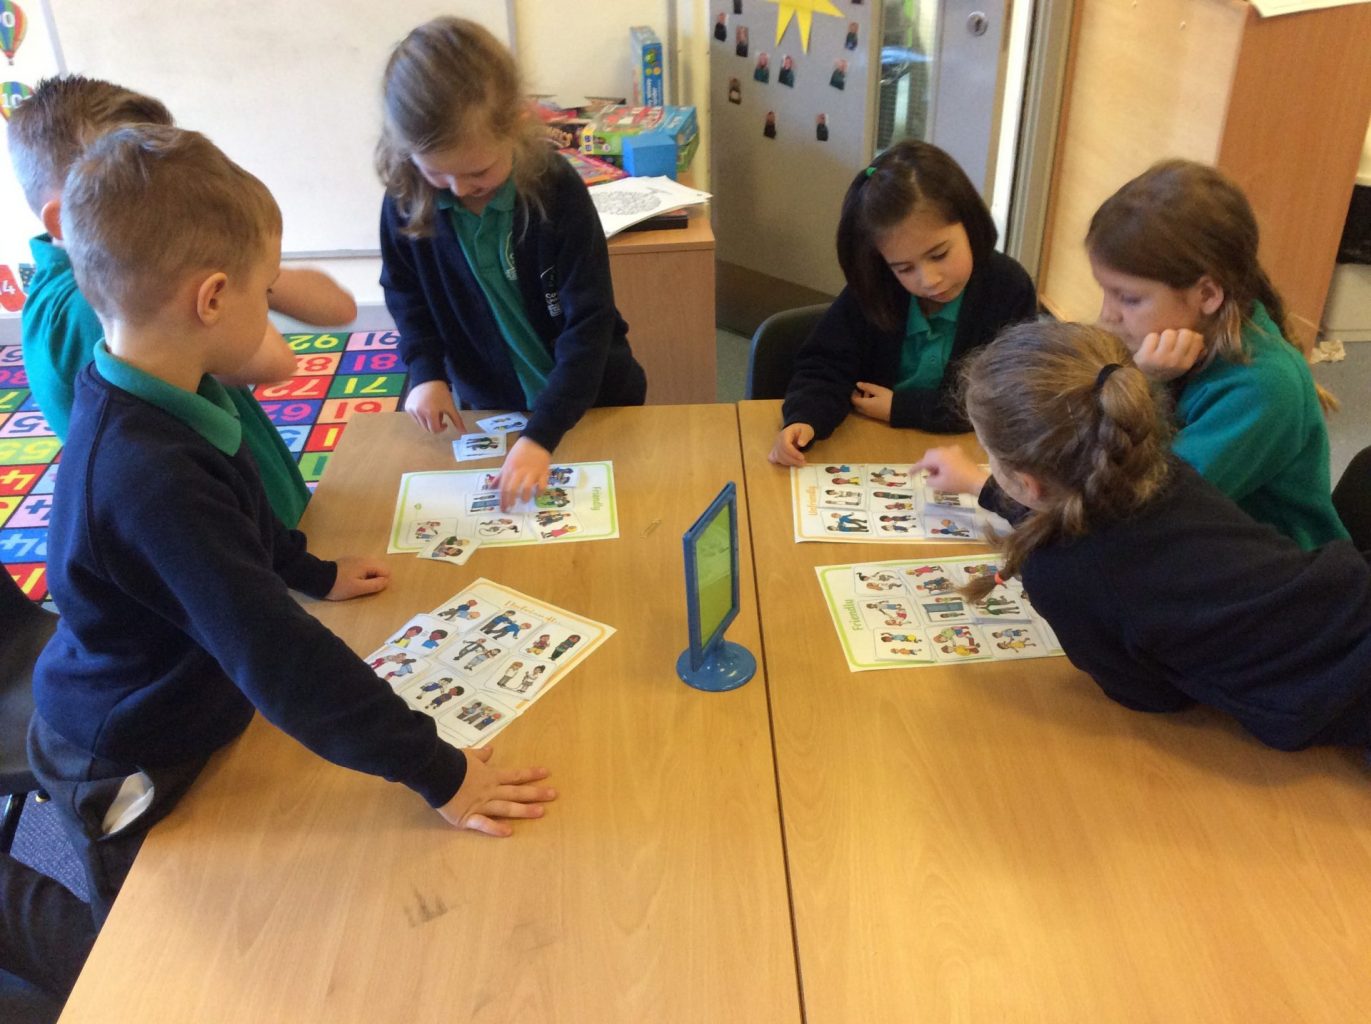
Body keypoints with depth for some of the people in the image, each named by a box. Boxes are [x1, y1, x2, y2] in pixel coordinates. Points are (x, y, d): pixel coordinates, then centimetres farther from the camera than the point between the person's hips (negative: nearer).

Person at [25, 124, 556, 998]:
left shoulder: (149, 402, -10)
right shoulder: (151, 480, -40)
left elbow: (240, 513, 11)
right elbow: (278, 652, -41)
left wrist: (314, 574, 16)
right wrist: (434, 771, -36)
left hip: (170, 717, 8)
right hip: (129, 776, -8)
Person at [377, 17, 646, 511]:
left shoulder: (557, 190, -28)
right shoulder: (405, 199, -18)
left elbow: (589, 322, -27)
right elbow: (404, 291, 1)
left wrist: (541, 433, -34)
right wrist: (426, 371, -15)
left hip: (592, 399, -2)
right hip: (488, 406, 3)